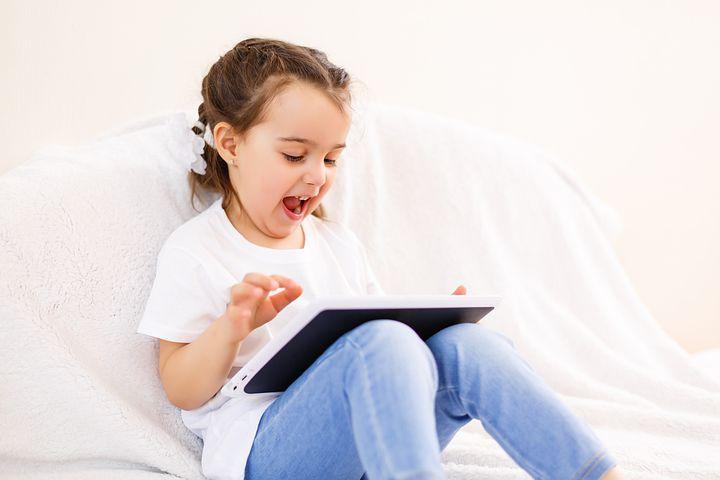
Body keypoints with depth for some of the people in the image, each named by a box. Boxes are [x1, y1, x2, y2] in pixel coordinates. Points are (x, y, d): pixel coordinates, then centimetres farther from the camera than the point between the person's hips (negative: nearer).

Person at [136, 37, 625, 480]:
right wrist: (231, 327, -20)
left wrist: (434, 323, 2)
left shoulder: (340, 242, 20)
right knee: (384, 342, -34)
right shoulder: (195, 251, 2)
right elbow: (182, 392, -1)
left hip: (372, 440, 6)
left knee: (465, 343, -23)